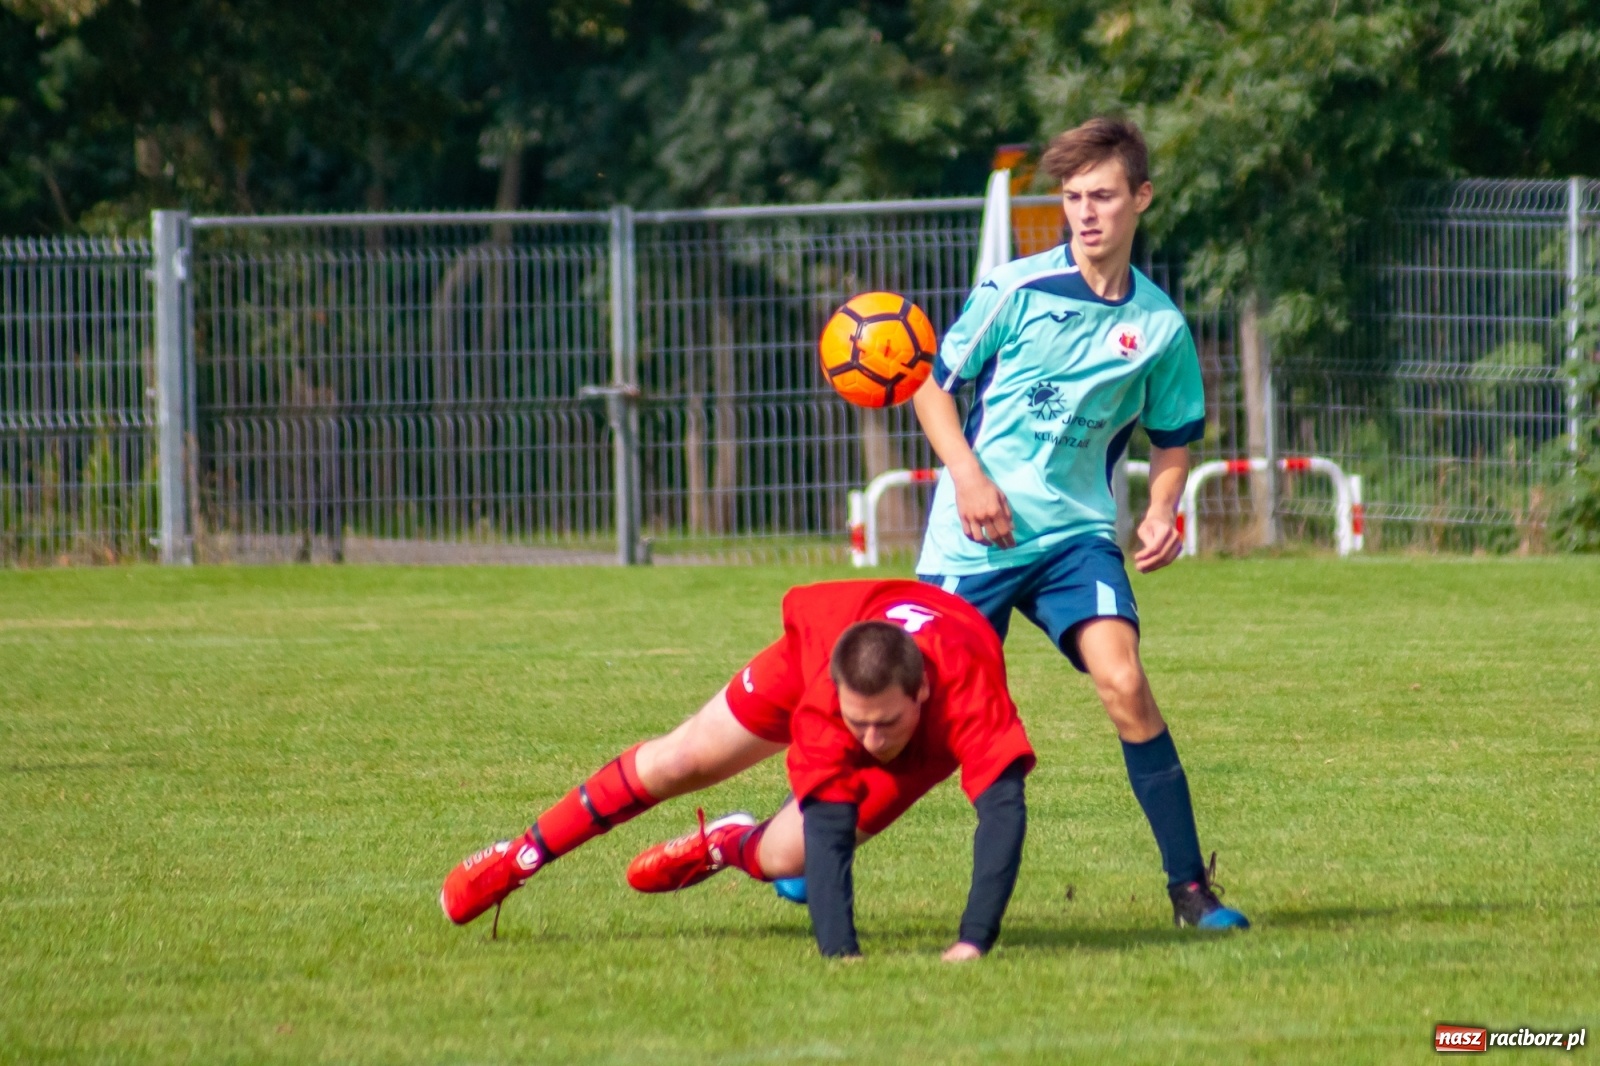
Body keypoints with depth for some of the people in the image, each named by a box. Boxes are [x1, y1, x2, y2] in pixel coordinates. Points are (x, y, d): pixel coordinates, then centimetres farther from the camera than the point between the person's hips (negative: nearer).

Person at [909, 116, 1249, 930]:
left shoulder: (1159, 327, 3)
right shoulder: (1014, 290, -4)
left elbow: (1173, 439, 17)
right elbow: (932, 384, 2)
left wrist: (1162, 515, -2)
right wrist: (969, 478, -12)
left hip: (1077, 533, 1)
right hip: (976, 535, -1)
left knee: (1122, 682, -18)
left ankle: (1190, 887, -13)